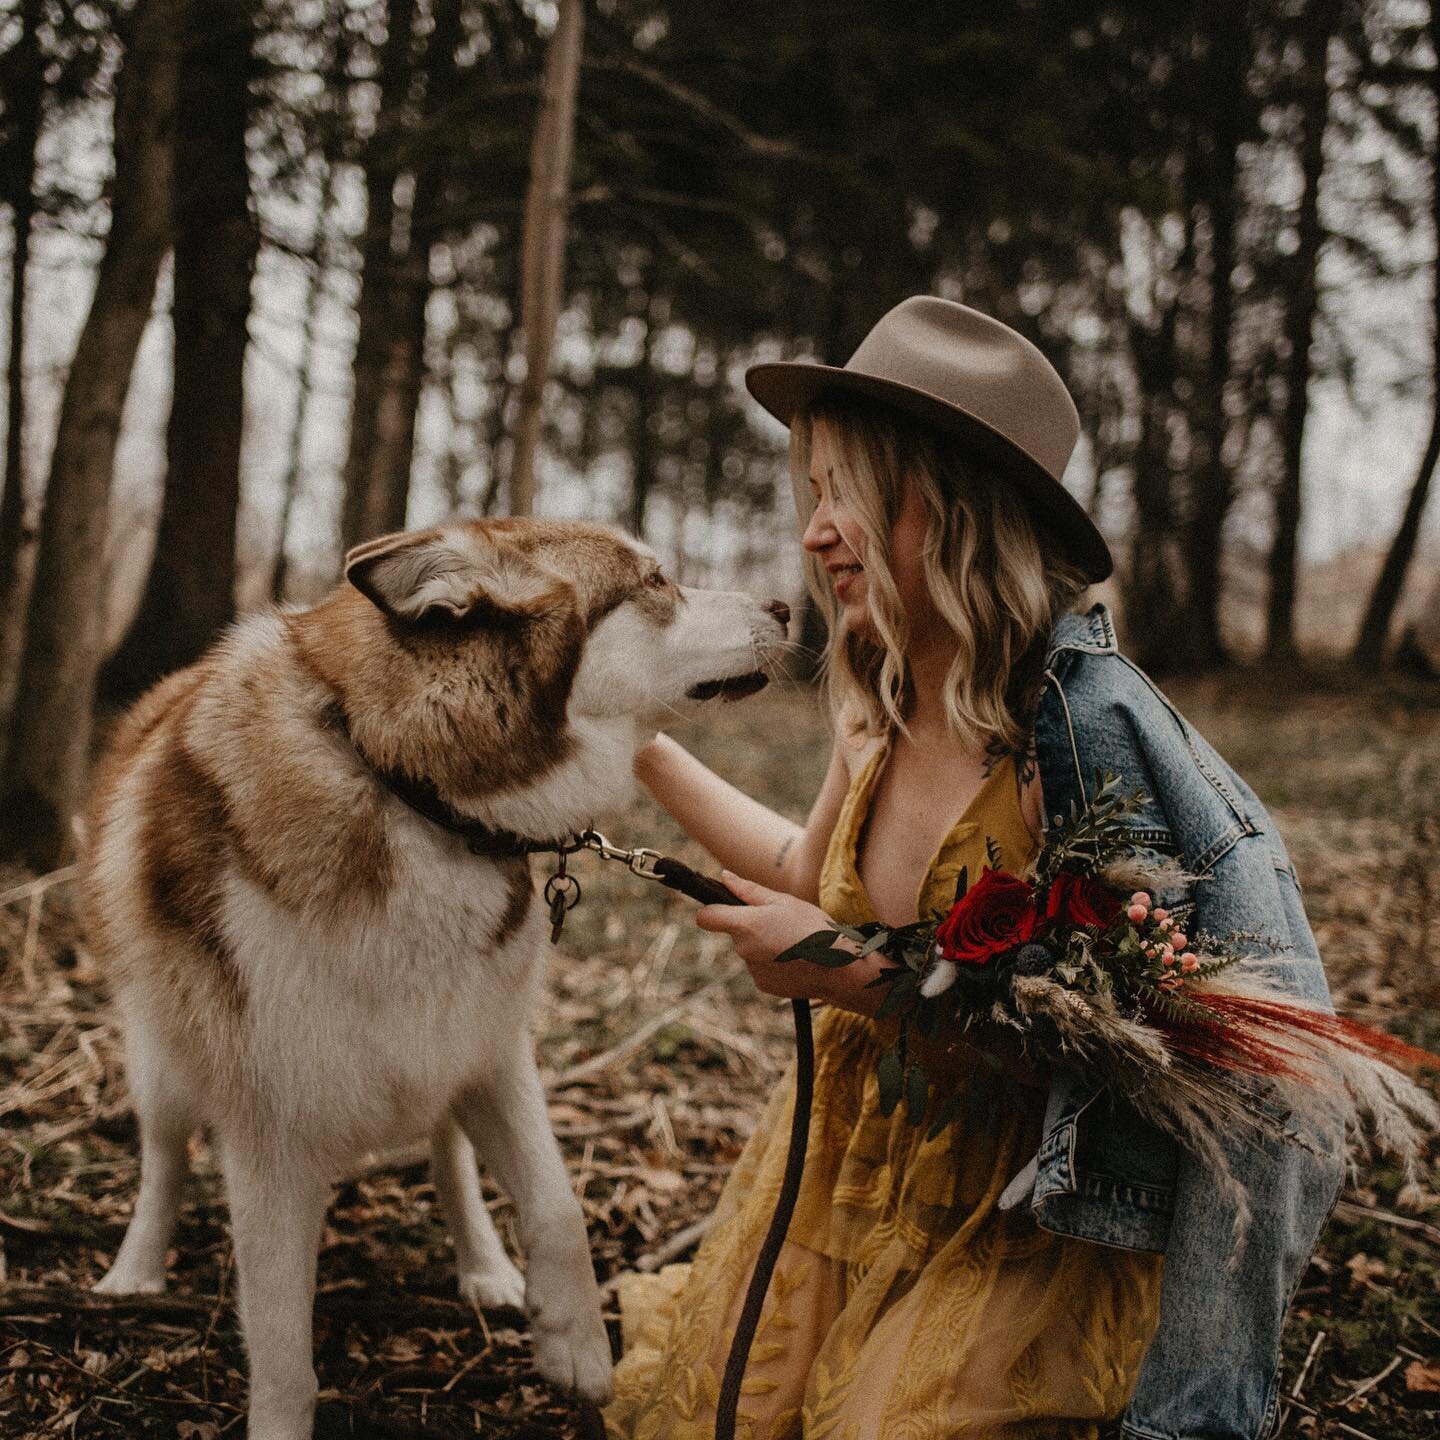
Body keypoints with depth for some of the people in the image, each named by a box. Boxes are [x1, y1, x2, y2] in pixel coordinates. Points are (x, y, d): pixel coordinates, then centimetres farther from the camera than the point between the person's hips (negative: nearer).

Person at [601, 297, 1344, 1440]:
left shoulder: (1089, 724, -26)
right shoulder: (881, 712, -5)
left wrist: (852, 976, -28)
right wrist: (641, 747, 16)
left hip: (1021, 1209, -7)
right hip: (856, 1157, 7)